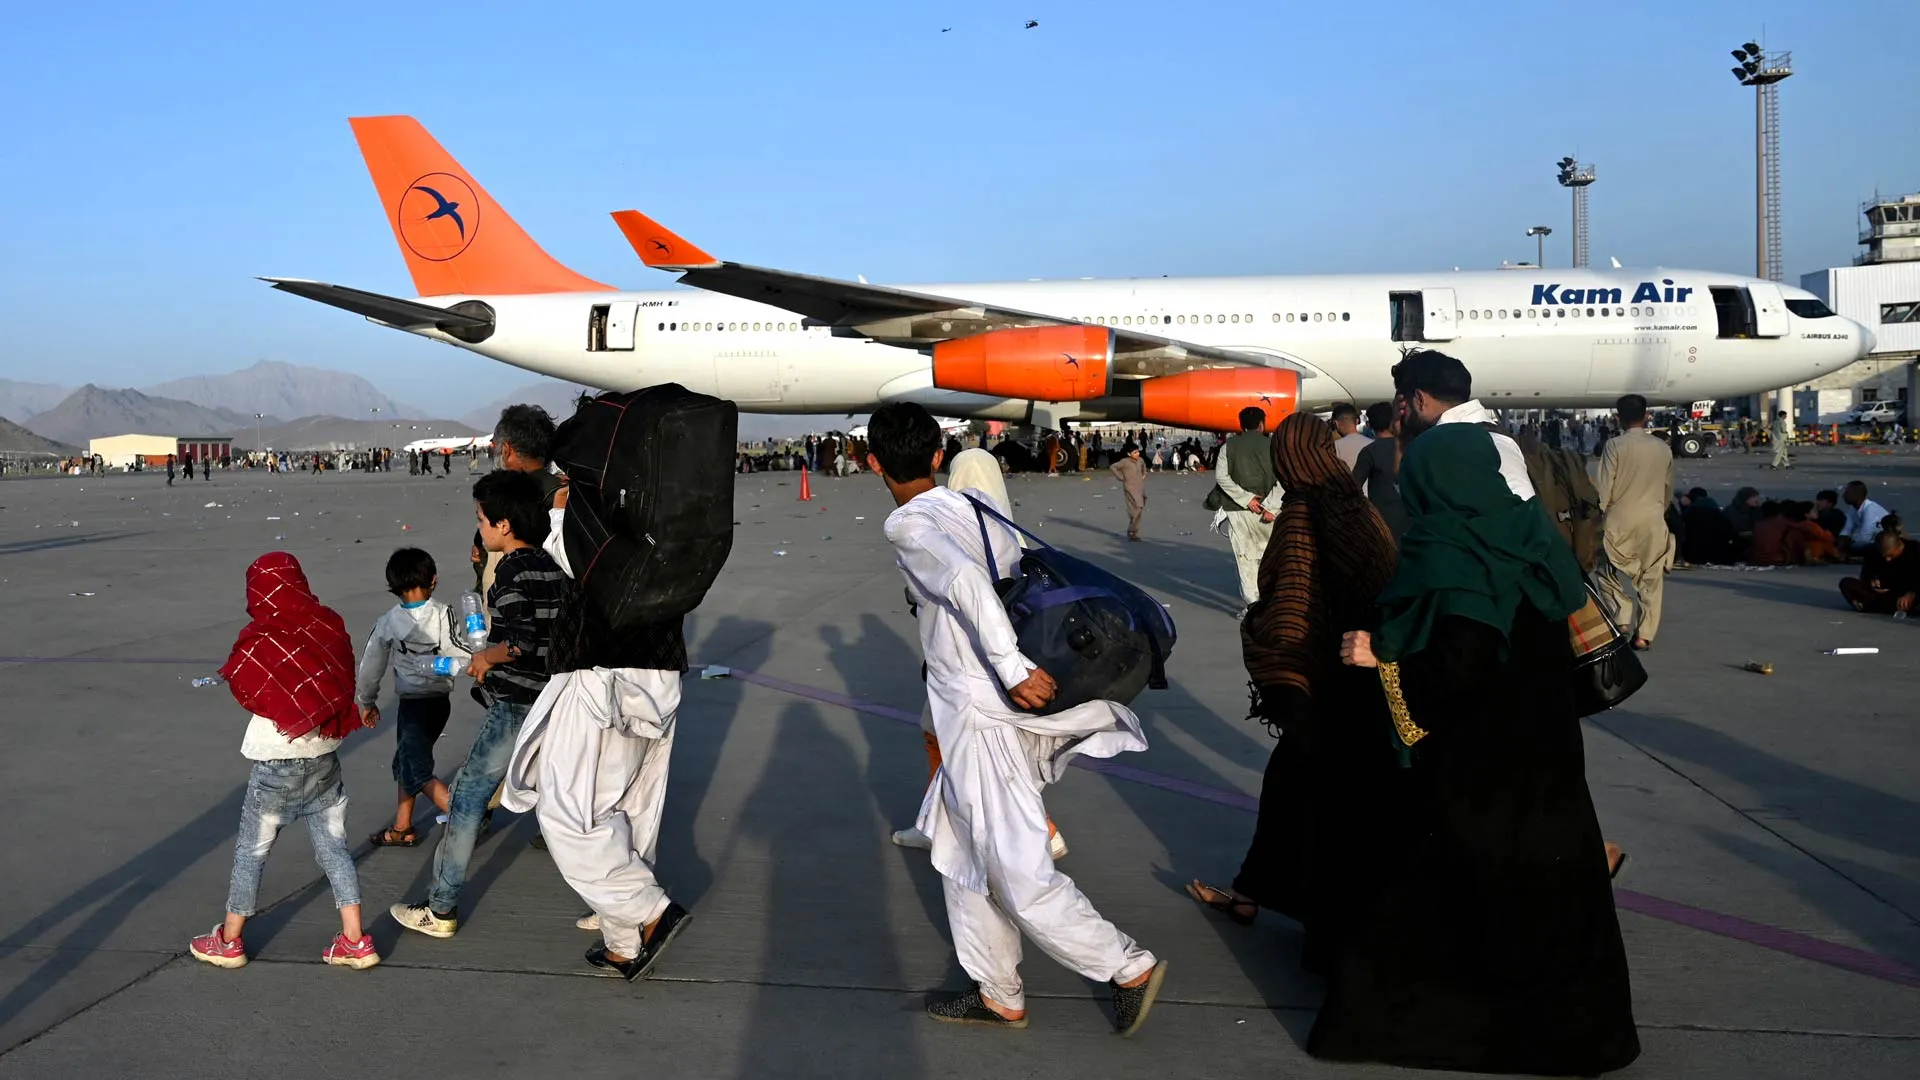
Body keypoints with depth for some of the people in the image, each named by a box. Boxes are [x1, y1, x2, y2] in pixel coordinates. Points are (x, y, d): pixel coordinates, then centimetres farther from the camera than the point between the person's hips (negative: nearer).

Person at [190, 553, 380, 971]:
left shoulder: (260, 642, -16)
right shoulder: (329, 626, -5)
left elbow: (246, 693, -6)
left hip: (278, 761, -4)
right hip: (324, 756, 4)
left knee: (251, 849, 11)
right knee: (333, 846, 10)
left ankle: (229, 942, 24)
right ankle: (355, 941, 10)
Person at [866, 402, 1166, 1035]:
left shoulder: (908, 525, -13)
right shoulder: (971, 510, 10)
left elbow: (965, 579, -30)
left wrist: (1012, 668, -30)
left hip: (981, 717, -9)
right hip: (979, 711, 9)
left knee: (1020, 876, 0)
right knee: (961, 857, 20)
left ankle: (1132, 968, 11)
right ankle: (997, 995, 27)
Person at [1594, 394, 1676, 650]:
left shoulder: (1615, 446, -10)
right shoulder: (1663, 448, 2)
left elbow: (1604, 489, -10)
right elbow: (1668, 489, 12)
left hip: (1620, 523, -3)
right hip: (1653, 523, 3)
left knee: (1611, 576, 9)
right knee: (1651, 580, 9)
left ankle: (1620, 625, -3)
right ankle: (1644, 634, 8)